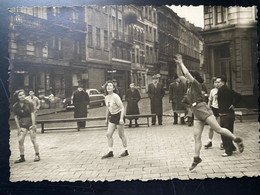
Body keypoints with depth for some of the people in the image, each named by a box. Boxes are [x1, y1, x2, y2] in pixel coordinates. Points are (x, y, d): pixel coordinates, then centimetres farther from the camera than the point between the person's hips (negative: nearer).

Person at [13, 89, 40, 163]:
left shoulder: (29, 104, -6)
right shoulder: (15, 106, 1)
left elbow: (32, 114, -8)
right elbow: (16, 117, 3)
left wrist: (33, 125, -12)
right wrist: (18, 128, -1)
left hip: (30, 123, -3)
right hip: (22, 125, 3)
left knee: (33, 140, -1)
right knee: (20, 140, -2)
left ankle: (37, 155, 12)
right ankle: (22, 157, 10)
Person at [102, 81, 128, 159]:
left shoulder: (115, 97, -18)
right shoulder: (106, 97, 5)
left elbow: (122, 108, -19)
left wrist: (121, 118, -26)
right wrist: (106, 118, 19)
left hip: (118, 115, -7)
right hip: (112, 117, 7)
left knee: (121, 135, 3)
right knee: (108, 134, 1)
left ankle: (126, 151, 18)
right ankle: (110, 152, 8)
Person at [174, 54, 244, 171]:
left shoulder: (196, 83, -4)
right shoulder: (189, 85, 17)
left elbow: (186, 73, -17)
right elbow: (180, 75, 24)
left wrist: (181, 63, -5)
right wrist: (178, 64, 13)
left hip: (203, 109, -8)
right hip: (196, 113, 8)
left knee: (218, 129, -8)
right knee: (196, 137, 3)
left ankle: (237, 140, 8)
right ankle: (196, 158, 6)